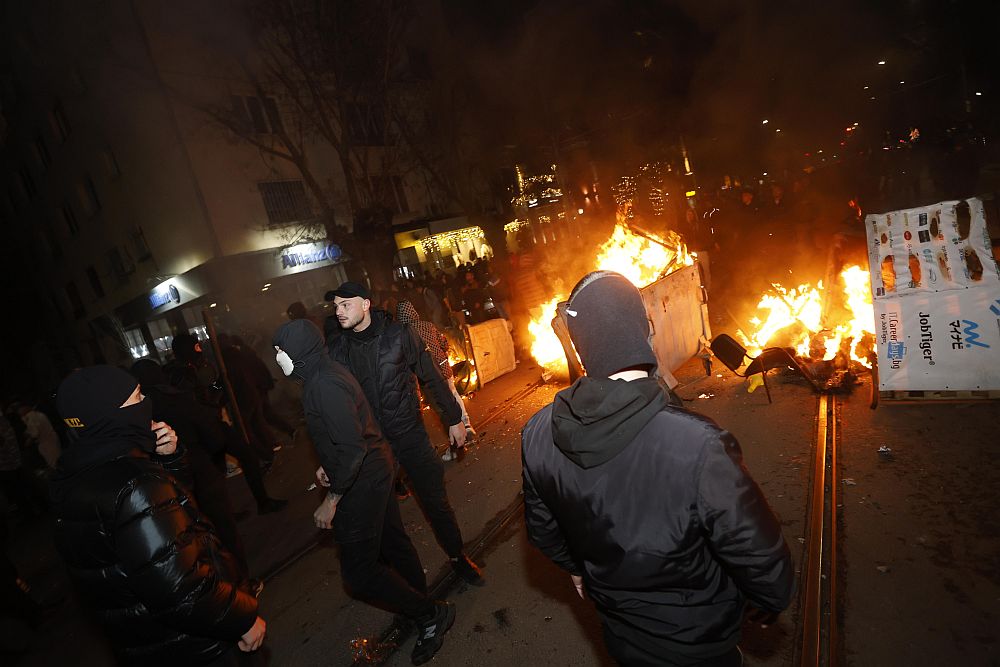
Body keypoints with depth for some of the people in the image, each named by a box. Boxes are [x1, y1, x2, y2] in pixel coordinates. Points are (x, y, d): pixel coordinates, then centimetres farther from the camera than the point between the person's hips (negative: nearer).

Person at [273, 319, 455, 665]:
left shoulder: (324, 386, -24)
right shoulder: (325, 373, 7)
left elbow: (352, 448, -28)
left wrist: (331, 501, -20)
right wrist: (328, 465, 12)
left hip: (362, 484, -10)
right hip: (376, 471, 10)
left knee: (359, 572, 1)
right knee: (392, 543, 21)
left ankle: (431, 614, 16)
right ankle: (425, 611, 38)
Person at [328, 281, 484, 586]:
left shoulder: (398, 334, -10)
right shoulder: (339, 350, -4)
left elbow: (431, 378, -3)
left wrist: (453, 418, 0)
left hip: (410, 433, -2)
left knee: (436, 500, 7)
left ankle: (458, 557, 29)